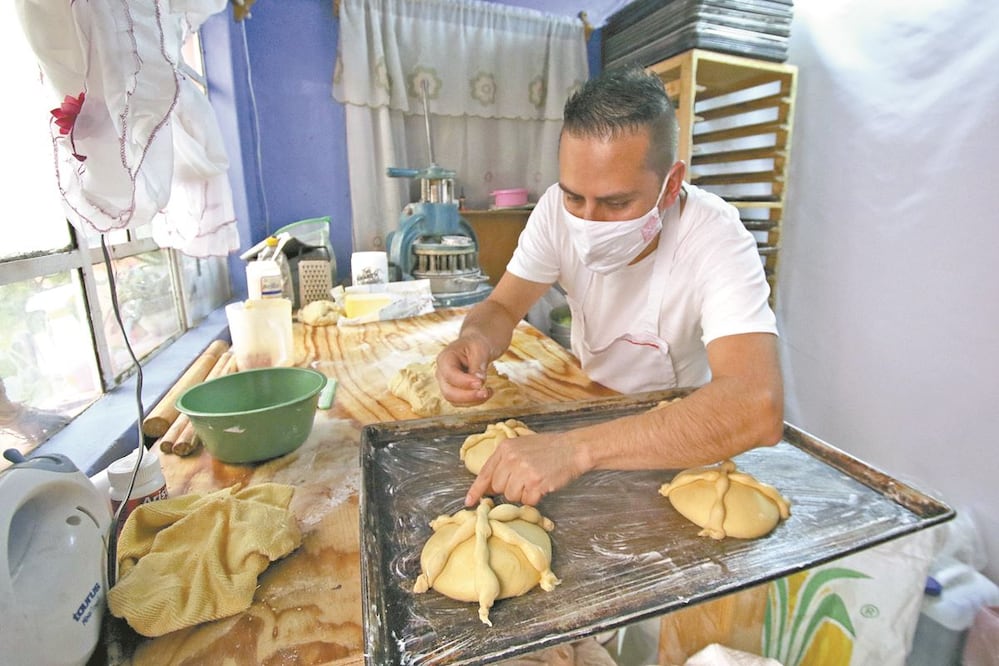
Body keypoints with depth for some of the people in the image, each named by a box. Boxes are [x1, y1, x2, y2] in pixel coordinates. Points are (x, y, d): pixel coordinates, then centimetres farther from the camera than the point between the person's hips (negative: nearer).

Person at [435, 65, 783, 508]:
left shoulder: (717, 240, -28)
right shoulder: (560, 207, -15)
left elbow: (759, 409, -40)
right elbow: (502, 307, -7)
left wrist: (578, 448, -48)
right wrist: (474, 339, -30)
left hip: (682, 429, -2)